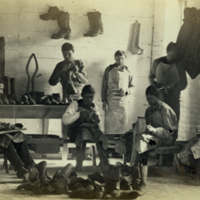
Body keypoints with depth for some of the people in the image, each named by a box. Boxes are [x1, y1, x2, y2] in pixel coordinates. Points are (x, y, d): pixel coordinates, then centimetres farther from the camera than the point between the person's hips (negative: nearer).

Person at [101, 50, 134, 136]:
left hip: (123, 102, 3)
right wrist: (104, 101, -5)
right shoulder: (109, 69, 2)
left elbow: (131, 86, 15)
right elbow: (104, 86, 2)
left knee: (123, 126, 2)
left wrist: (126, 91, -8)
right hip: (111, 102, -3)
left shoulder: (127, 70, 10)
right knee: (110, 126, -5)